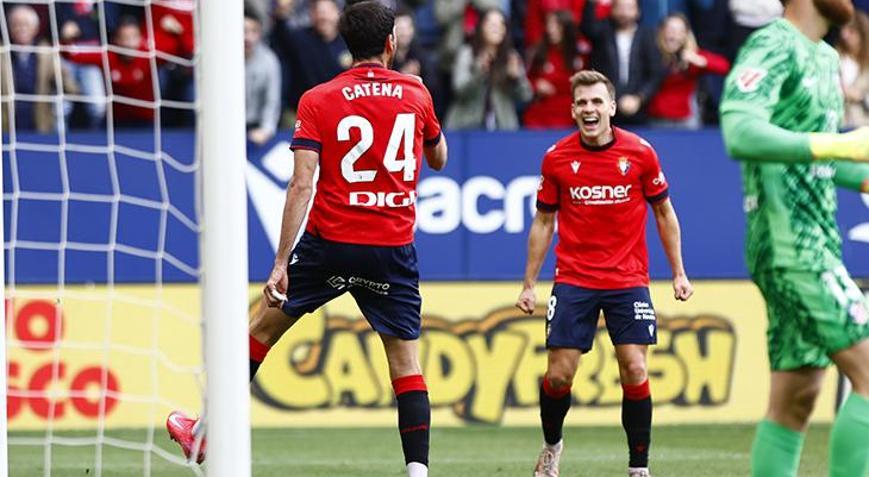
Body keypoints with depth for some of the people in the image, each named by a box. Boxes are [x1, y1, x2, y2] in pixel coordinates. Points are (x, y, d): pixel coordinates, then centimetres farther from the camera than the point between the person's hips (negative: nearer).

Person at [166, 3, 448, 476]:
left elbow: (301, 185, -11)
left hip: (330, 242, -1)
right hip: (394, 251, 1)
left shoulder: (318, 101, -4)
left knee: (264, 325, 17)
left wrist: (280, 264, -12)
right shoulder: (416, 94, 3)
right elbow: (438, 159, 21)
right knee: (406, 363, 6)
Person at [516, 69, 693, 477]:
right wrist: (529, 285, 7)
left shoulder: (640, 153, -3)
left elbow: (663, 212, 9)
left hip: (628, 280, 0)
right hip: (573, 282, 1)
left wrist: (678, 273, 6)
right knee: (558, 375, -5)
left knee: (635, 372, -10)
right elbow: (543, 222, 9)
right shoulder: (557, 158, 0)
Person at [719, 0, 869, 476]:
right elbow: (741, 134, -26)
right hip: (790, 248, -10)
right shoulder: (772, 47, -11)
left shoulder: (823, 58, 18)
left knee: (795, 401, 8)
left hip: (815, 246, 10)